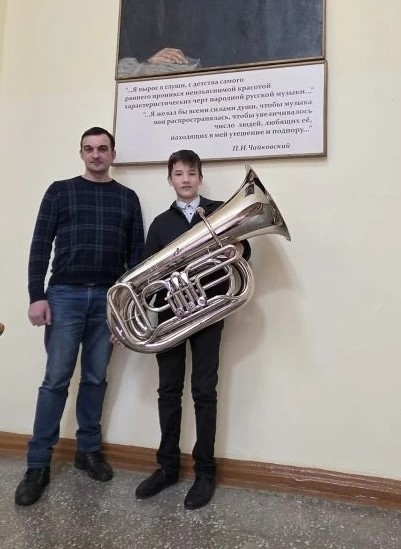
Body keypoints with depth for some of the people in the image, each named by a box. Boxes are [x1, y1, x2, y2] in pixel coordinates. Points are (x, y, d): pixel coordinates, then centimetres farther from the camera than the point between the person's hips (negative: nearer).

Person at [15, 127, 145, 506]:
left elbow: (136, 253, 8)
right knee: (56, 380, 1)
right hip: (65, 295, -1)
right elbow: (40, 247, 0)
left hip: (109, 299, 2)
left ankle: (88, 450, 25)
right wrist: (37, 296, -8)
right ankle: (38, 464, 13)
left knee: (95, 378, 10)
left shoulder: (127, 198, 10)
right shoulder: (59, 191, 5)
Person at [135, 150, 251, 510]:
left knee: (204, 392, 3)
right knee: (169, 391, 9)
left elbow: (242, 247, 4)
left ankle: (205, 472, 18)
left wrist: (240, 248, -21)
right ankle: (168, 466, 25)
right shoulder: (161, 223, 13)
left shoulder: (220, 211, 7)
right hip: (168, 312, 3)